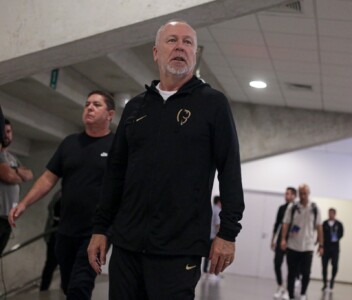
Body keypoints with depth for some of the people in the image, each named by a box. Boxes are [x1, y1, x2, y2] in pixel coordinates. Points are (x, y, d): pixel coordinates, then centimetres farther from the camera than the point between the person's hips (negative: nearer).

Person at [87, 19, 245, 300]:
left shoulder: (213, 103, 2)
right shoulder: (135, 107, 15)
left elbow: (230, 170, -3)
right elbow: (116, 171, 16)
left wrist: (228, 232, -9)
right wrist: (100, 227, 12)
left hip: (178, 248, -4)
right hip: (126, 243, 5)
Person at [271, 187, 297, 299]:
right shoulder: (282, 208, 9)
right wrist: (273, 239, 12)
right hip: (280, 240, 4)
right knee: (277, 263, -2)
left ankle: (288, 290, 8)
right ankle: (280, 287, 12)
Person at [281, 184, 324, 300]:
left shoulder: (315, 209, 2)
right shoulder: (292, 207, 0)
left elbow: (319, 228, 5)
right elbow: (285, 224, -2)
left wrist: (321, 245, 4)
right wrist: (283, 239, -15)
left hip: (308, 247, 0)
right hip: (292, 246, 0)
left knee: (306, 273, 2)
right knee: (292, 273, 3)